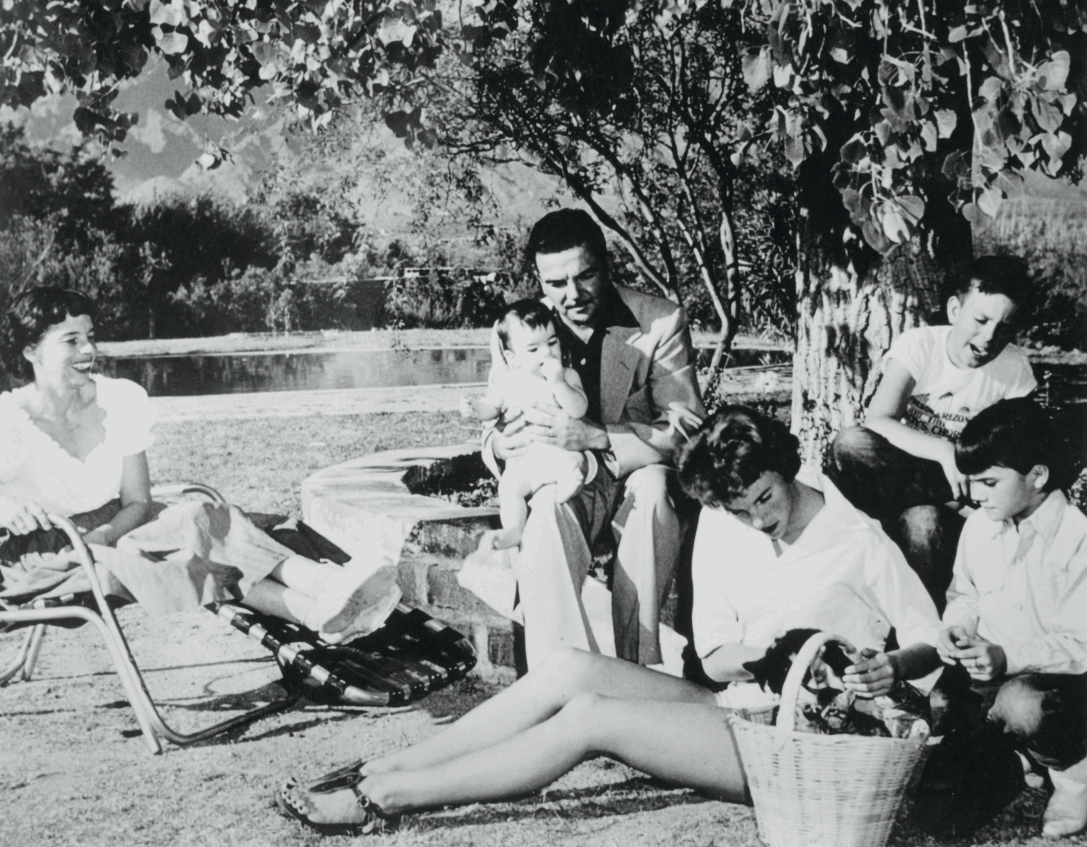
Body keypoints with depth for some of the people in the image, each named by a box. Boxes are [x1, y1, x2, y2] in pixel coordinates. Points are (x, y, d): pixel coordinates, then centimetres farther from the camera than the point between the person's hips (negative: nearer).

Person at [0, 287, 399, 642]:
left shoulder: (121, 400, -2)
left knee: (202, 520, -27)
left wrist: (103, 536, -23)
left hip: (108, 535, 5)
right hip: (42, 562, -5)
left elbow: (137, 501, -2)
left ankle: (327, 589, -47)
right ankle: (318, 610, -45)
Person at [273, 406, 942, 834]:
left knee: (589, 718, -22)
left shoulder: (860, 539, -10)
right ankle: (385, 771, -15)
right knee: (572, 670, -17)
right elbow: (714, 659, 6)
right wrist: (743, 655, -17)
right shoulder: (720, 528, 5)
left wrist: (893, 666, -26)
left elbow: (935, 646, -5)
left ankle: (382, 799, -21)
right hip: (740, 706, 6)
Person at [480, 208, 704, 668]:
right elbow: (492, 435, 5)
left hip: (639, 480, -1)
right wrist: (503, 444, -23)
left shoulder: (660, 322, -8)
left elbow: (687, 430, -14)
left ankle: (637, 667, -30)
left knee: (652, 486, -36)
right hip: (561, 483, 1)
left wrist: (596, 437, -31)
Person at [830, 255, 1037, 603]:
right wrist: (944, 451, -41)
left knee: (924, 520, -36)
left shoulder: (1014, 368, -9)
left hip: (959, 484, 0)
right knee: (850, 443, -32)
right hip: (902, 469, 1)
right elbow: (876, 421, -27)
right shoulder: (919, 345, -14)